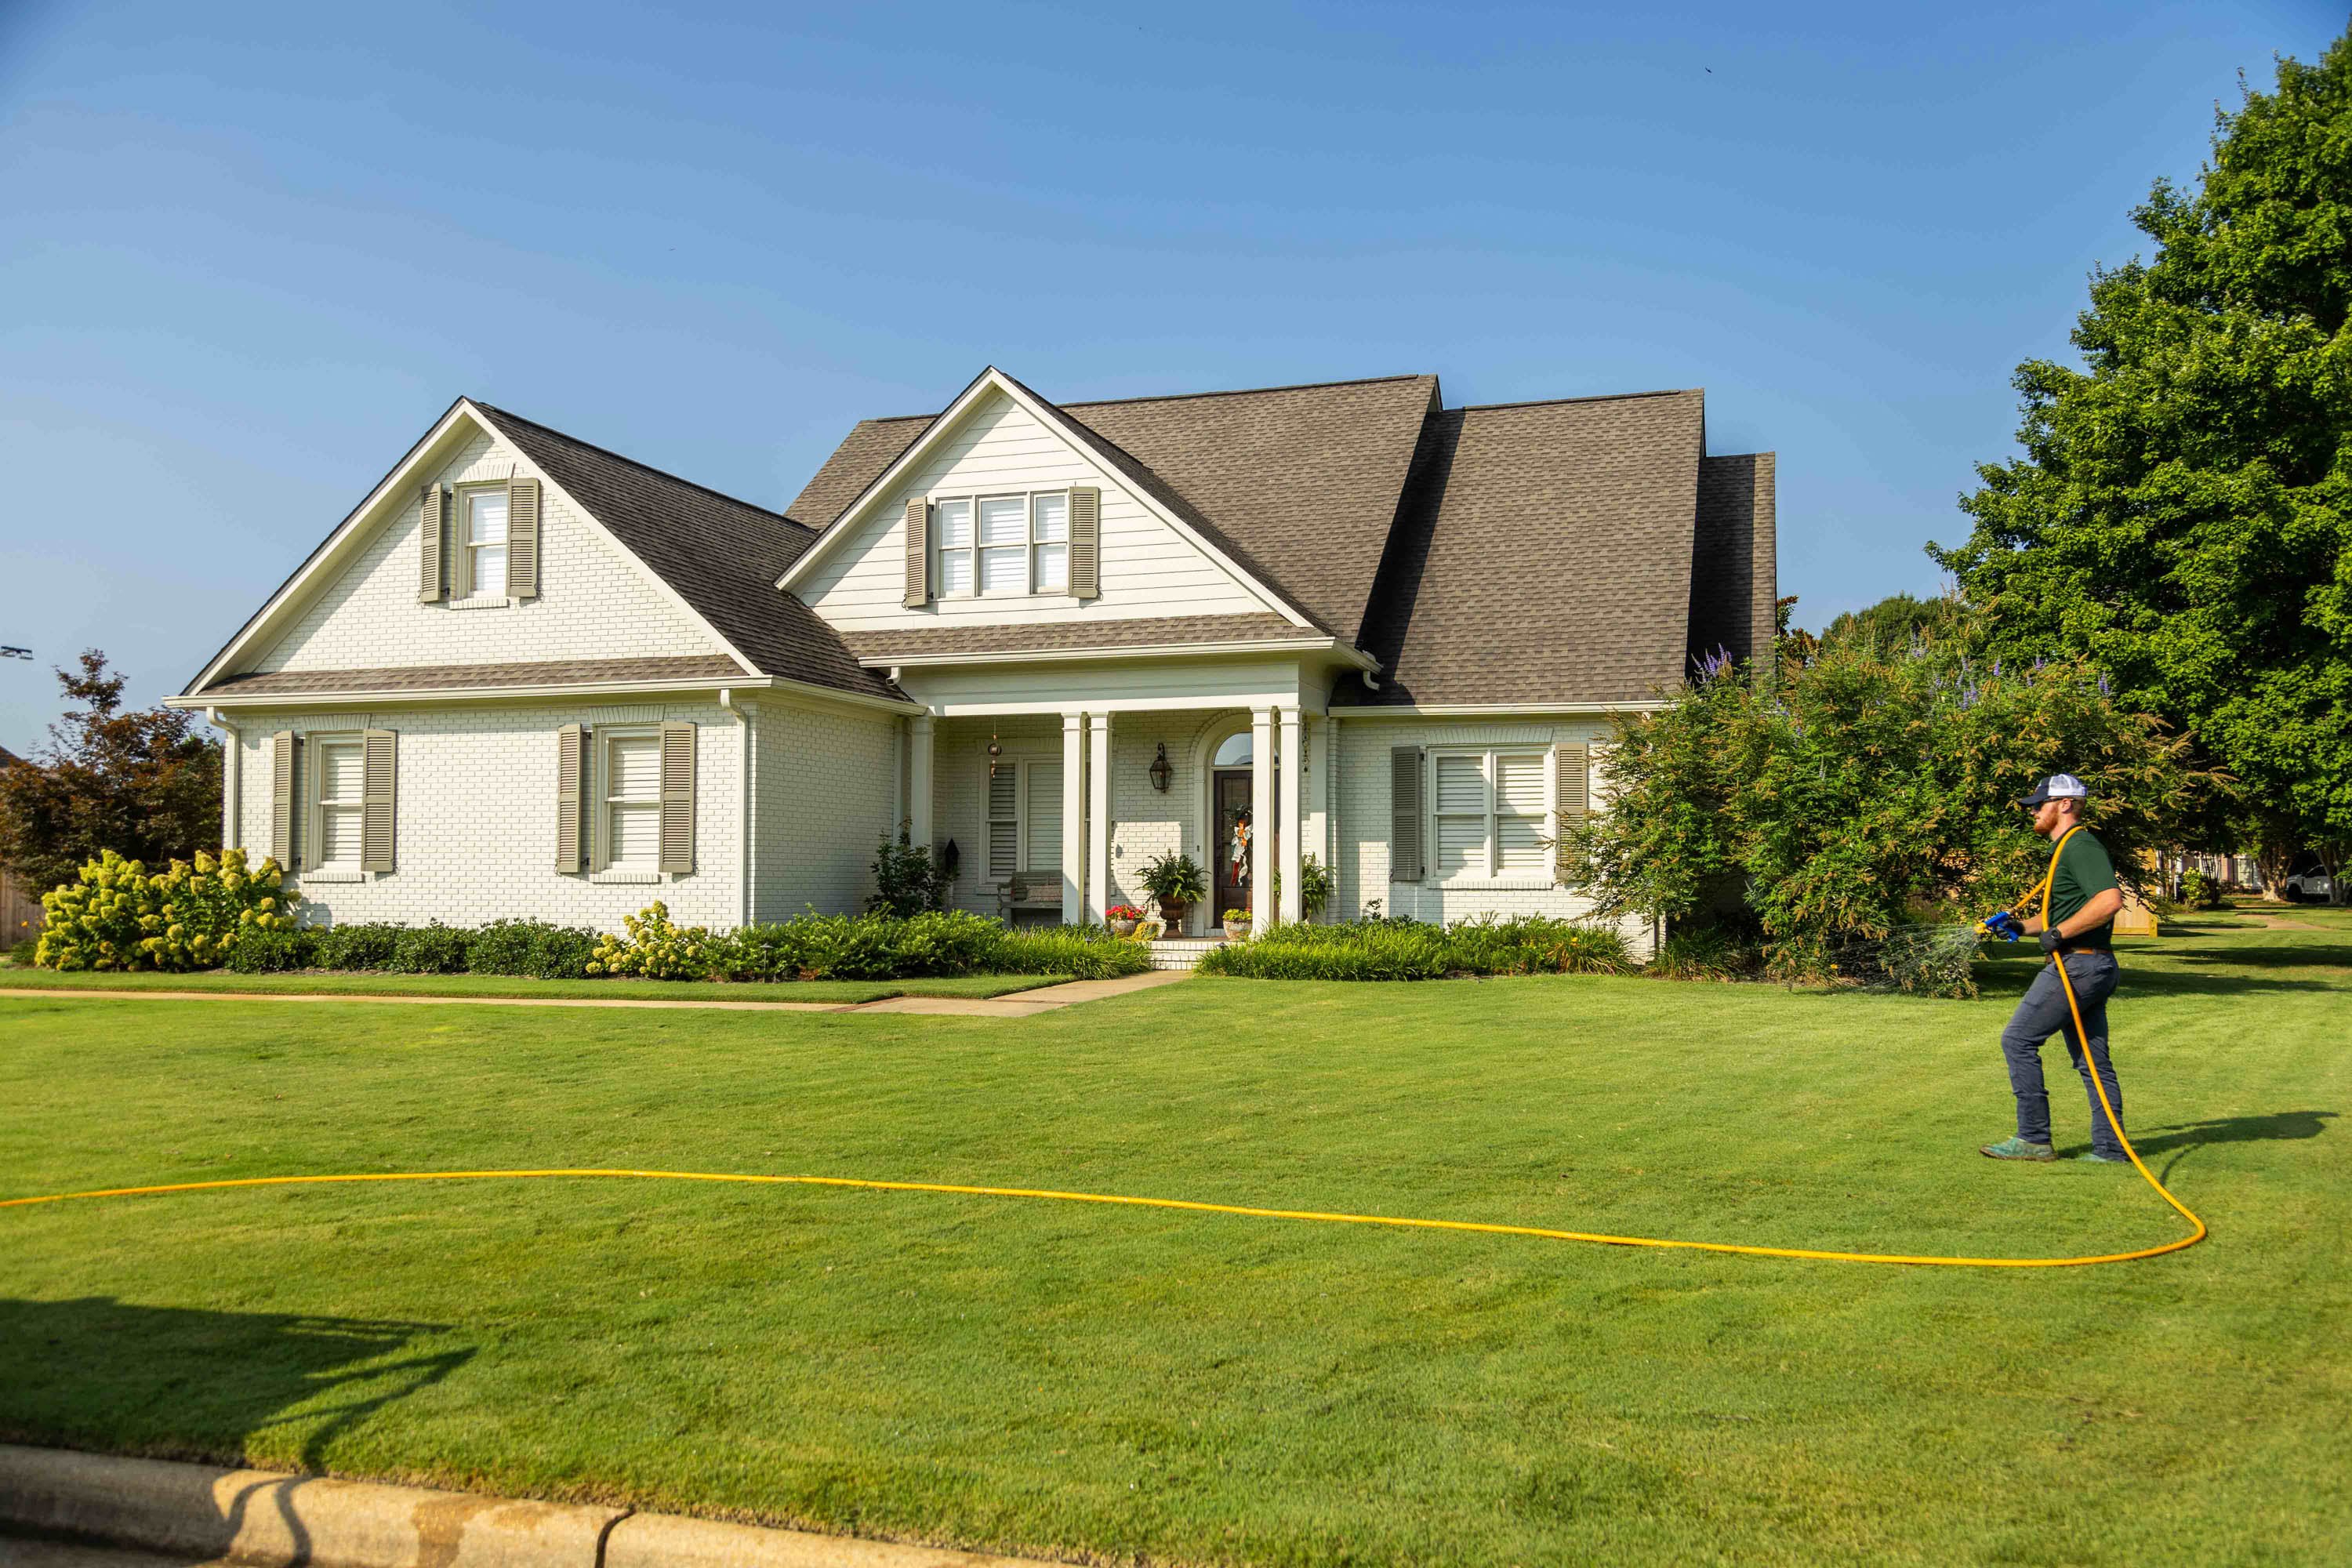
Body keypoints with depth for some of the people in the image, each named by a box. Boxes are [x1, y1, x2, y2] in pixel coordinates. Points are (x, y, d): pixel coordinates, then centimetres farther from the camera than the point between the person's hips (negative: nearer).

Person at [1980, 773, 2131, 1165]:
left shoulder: (2081, 846, -13)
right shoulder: (2065, 849, 21)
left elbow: (2111, 899, -27)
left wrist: (2060, 933, -23)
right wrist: (2021, 926, 16)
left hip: (2079, 964, -11)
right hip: (2093, 966, 11)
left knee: (2019, 1040, -6)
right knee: (2093, 1060, 10)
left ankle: (2034, 1139, -3)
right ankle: (2110, 1148, 11)